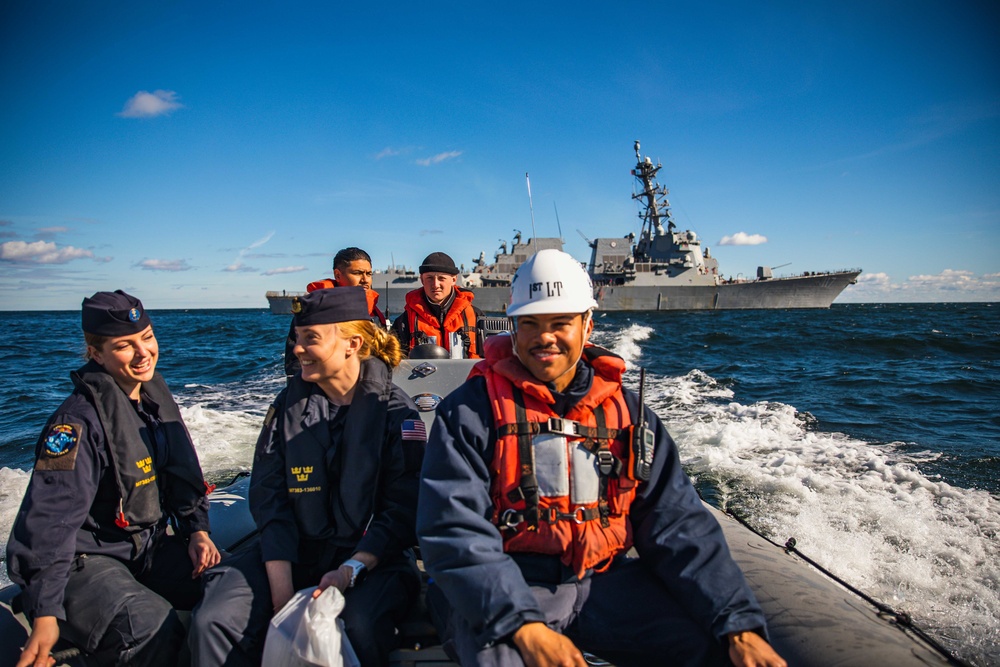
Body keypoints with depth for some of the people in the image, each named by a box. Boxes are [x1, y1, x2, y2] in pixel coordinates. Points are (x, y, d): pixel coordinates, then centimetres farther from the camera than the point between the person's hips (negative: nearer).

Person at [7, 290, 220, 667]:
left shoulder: (155, 396, 4)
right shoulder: (79, 420, -20)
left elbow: (184, 475, 14)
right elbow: (50, 520, -22)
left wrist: (197, 530, 2)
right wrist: (45, 614, -25)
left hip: (149, 548, 7)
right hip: (86, 561, -7)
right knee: (154, 632, -31)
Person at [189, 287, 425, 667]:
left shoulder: (395, 410, -5)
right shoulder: (288, 405, 6)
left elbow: (403, 509, -8)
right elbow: (269, 496, 0)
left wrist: (351, 569, -20)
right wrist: (281, 589, -11)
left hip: (372, 558, -3)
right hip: (296, 553, 4)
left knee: (357, 632, -32)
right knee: (213, 622, -18)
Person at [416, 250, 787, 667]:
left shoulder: (626, 410, 5)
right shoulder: (471, 411, -7)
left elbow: (678, 524, 2)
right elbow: (454, 531, -14)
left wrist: (740, 626, -10)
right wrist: (524, 627, -26)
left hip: (603, 581, 4)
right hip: (500, 590, -3)